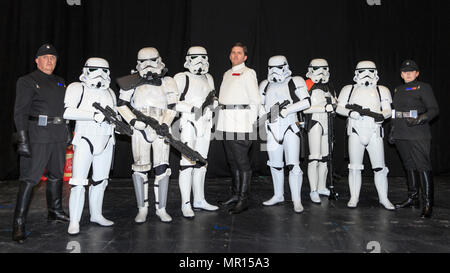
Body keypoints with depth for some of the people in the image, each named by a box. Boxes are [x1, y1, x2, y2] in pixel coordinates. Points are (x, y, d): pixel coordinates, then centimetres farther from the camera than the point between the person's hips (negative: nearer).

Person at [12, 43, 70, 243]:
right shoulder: (27, 81, -1)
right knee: (29, 178, -7)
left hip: (59, 135, 6)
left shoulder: (60, 82, 17)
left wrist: (67, 132, 18)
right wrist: (22, 139, -16)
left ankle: (55, 212, 29)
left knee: (56, 174, 15)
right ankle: (18, 224, -2)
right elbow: (20, 112, -8)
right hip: (38, 135, -6)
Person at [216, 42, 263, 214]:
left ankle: (243, 200, 0)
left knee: (242, 162, -5)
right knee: (232, 161, 13)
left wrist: (251, 123, -9)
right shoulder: (227, 74, 21)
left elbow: (256, 100, -6)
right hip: (226, 123, 8)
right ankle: (235, 195, 23)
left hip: (240, 123, -8)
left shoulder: (248, 73, -1)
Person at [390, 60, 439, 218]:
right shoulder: (398, 90, 19)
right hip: (401, 136, 7)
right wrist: (393, 131, 21)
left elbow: (434, 109, -7)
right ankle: (412, 199, 23)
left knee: (423, 168, -8)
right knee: (410, 167, 13)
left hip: (418, 136, -6)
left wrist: (420, 119, -23)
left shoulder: (423, 88, 0)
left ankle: (428, 205, -5)